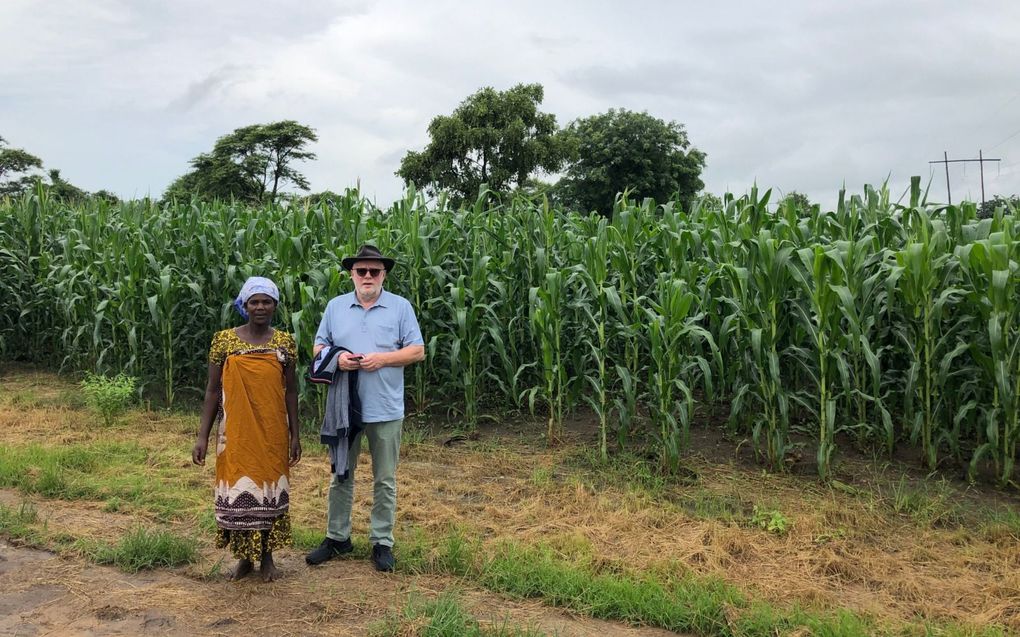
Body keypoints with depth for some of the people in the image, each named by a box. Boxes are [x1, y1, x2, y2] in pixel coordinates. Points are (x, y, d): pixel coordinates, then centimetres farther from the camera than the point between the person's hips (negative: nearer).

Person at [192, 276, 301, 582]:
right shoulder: (225, 340, -2)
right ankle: (244, 556, 22)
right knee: (239, 490, 5)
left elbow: (291, 390, 4)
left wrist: (294, 434, 2)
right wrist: (202, 436, -4)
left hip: (272, 432, 1)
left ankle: (267, 556, 23)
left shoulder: (285, 342, 1)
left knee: (270, 489, 8)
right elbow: (213, 390, -1)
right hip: (236, 432, -1)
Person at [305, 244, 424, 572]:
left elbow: (417, 350, -2)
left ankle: (382, 542, 19)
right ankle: (337, 537, 26)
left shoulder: (401, 307, -1)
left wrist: (382, 359, -16)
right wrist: (337, 358, -12)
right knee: (341, 475, 13)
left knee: (385, 480, 7)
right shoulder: (335, 307, 6)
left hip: (385, 409, -2)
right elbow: (318, 347, 10)